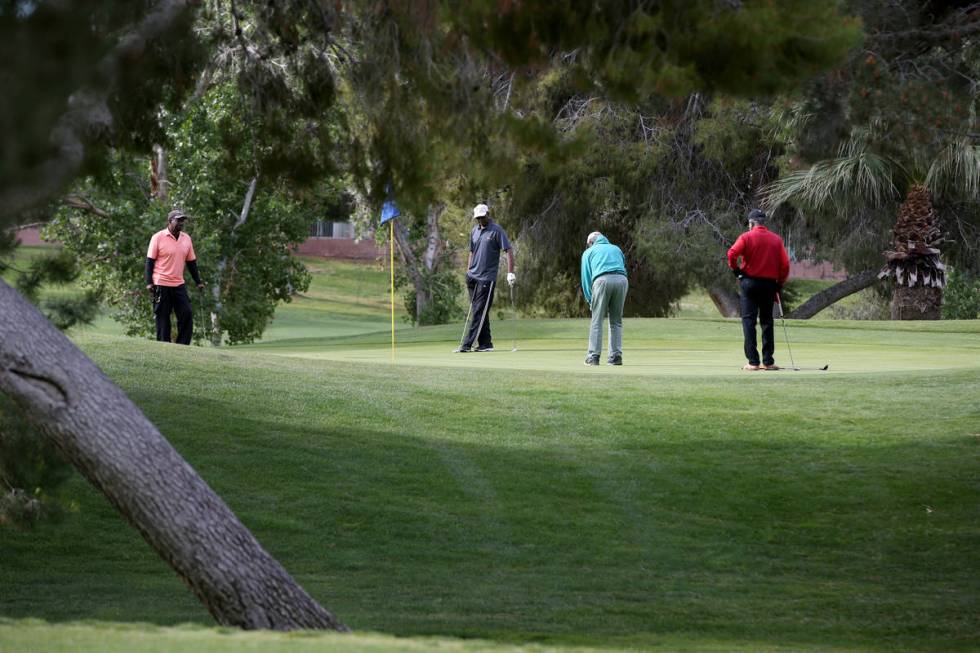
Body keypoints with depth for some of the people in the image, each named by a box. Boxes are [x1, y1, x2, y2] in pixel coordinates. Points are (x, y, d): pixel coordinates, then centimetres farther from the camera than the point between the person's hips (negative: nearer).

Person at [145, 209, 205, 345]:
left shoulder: (186, 239, 9)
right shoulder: (158, 238, -6)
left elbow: (191, 262, 15)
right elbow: (150, 261, -6)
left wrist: (198, 282, 11)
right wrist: (149, 282, -13)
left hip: (179, 284, 5)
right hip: (161, 284, -5)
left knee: (187, 314, -4)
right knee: (163, 318, 0)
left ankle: (182, 346, 1)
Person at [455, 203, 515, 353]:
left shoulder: (497, 230, -7)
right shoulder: (474, 231, 13)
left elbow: (508, 251, -10)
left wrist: (510, 273, -17)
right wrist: (468, 272, 16)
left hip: (487, 278, -7)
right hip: (473, 277, 7)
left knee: (479, 312, -9)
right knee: (477, 311, 8)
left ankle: (467, 344, -13)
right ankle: (485, 343, 13)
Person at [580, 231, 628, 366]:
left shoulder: (589, 252, 23)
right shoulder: (616, 249, 32)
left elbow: (586, 277, 15)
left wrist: (590, 299, 20)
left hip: (602, 280, -3)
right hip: (621, 280, 3)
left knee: (597, 321, 3)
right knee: (616, 321, 12)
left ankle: (593, 356, -1)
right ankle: (616, 356, 8)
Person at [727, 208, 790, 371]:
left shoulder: (746, 237, -5)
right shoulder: (776, 240, 4)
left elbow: (732, 254, -18)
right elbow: (785, 264, 2)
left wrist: (735, 269, -1)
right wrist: (780, 283, 12)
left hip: (749, 282, -3)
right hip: (769, 284, 3)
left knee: (749, 320, 0)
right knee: (767, 321, 11)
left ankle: (753, 362, -5)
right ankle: (768, 361, 8)